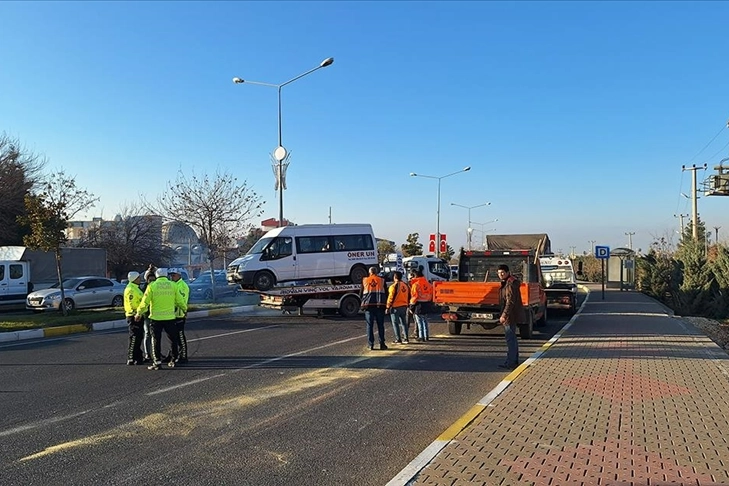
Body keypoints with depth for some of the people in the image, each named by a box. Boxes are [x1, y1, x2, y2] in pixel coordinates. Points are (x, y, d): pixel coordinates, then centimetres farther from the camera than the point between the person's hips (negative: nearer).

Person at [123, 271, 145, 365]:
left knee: (139, 337, 15)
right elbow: (132, 304, -22)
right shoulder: (130, 289, -17)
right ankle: (131, 359, -2)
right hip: (134, 316, -10)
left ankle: (138, 357, 22)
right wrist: (136, 313, -18)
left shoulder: (135, 288, 16)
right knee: (134, 338, -7)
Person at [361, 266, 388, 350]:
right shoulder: (382, 280, 6)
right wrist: (385, 304, 13)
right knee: (380, 325, 6)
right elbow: (386, 293, 7)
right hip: (380, 305, 0)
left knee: (369, 325, 5)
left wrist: (363, 303, 19)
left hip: (368, 305, 0)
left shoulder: (364, 280, 6)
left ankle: (371, 344, 2)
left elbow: (361, 293, 10)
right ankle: (382, 344, 5)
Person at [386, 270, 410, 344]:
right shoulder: (405, 285, 8)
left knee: (395, 323, 1)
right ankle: (405, 338, 14)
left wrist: (387, 307, -8)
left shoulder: (394, 286, -13)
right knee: (404, 323, 12)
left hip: (395, 307, -7)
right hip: (404, 307, 7)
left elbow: (391, 297, -14)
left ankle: (398, 339, 1)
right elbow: (408, 296, 14)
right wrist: (407, 304, 22)